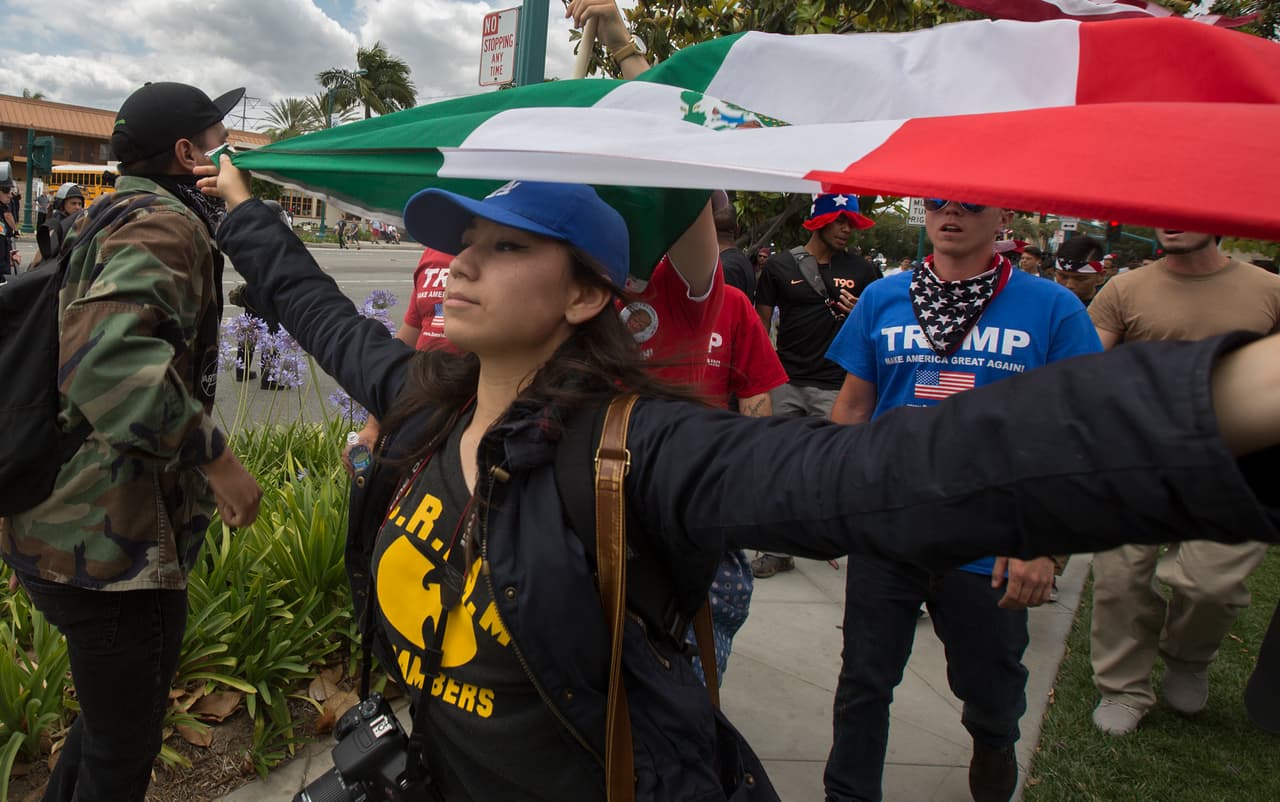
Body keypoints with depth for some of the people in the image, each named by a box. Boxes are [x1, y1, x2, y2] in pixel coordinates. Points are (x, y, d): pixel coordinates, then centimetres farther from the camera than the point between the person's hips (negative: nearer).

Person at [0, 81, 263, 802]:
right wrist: (215, 456, -29)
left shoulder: (116, 217, 16)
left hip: (62, 519, 10)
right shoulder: (166, 224, -16)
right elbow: (103, 355, -33)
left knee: (110, 724, 27)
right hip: (113, 542, -10)